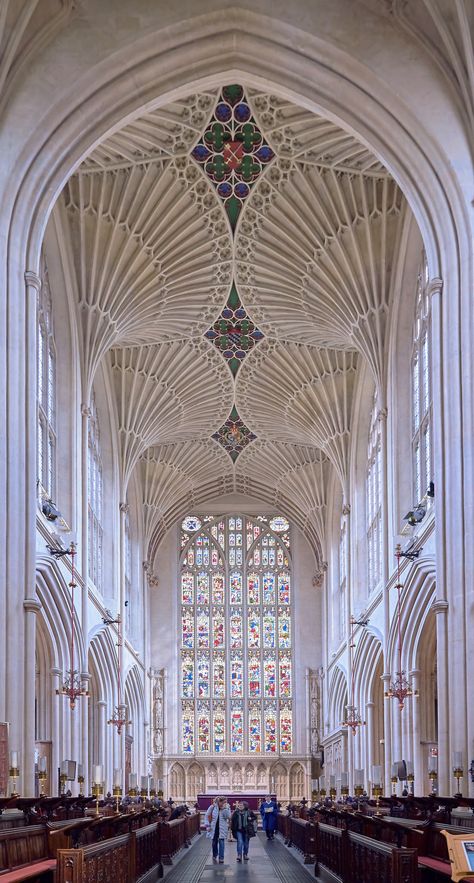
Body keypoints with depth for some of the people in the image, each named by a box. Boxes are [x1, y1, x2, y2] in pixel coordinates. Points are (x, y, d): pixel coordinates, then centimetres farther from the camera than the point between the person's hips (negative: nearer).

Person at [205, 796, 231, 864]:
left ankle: (221, 859, 2)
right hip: (214, 828, 1)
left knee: (221, 843, -4)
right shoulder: (213, 807, -6)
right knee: (214, 842, 10)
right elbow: (207, 815, 3)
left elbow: (228, 816, -18)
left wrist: (225, 808, -25)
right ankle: (214, 856, 33)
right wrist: (208, 825, -1)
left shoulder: (227, 808, -4)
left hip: (222, 828, -1)